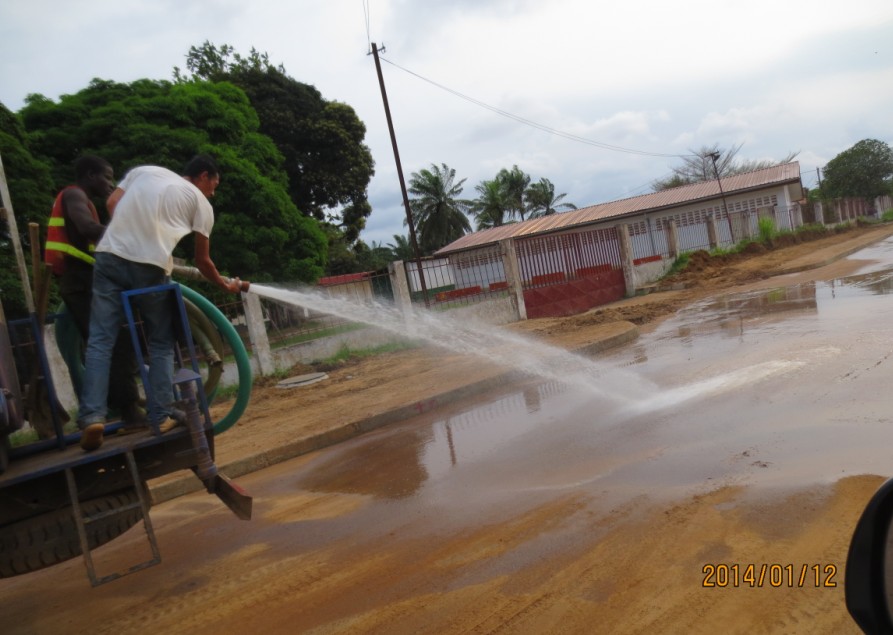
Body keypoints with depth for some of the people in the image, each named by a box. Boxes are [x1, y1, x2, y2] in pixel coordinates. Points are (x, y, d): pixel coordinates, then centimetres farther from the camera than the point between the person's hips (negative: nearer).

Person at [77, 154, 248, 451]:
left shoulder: (144, 170, 23)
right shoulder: (201, 202, 13)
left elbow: (112, 203, 11)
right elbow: (202, 262, 16)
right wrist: (226, 284, 31)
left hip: (109, 256, 3)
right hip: (150, 267, -3)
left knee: (100, 340, 4)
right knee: (161, 344, 13)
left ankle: (92, 415, -7)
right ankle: (162, 415, 9)